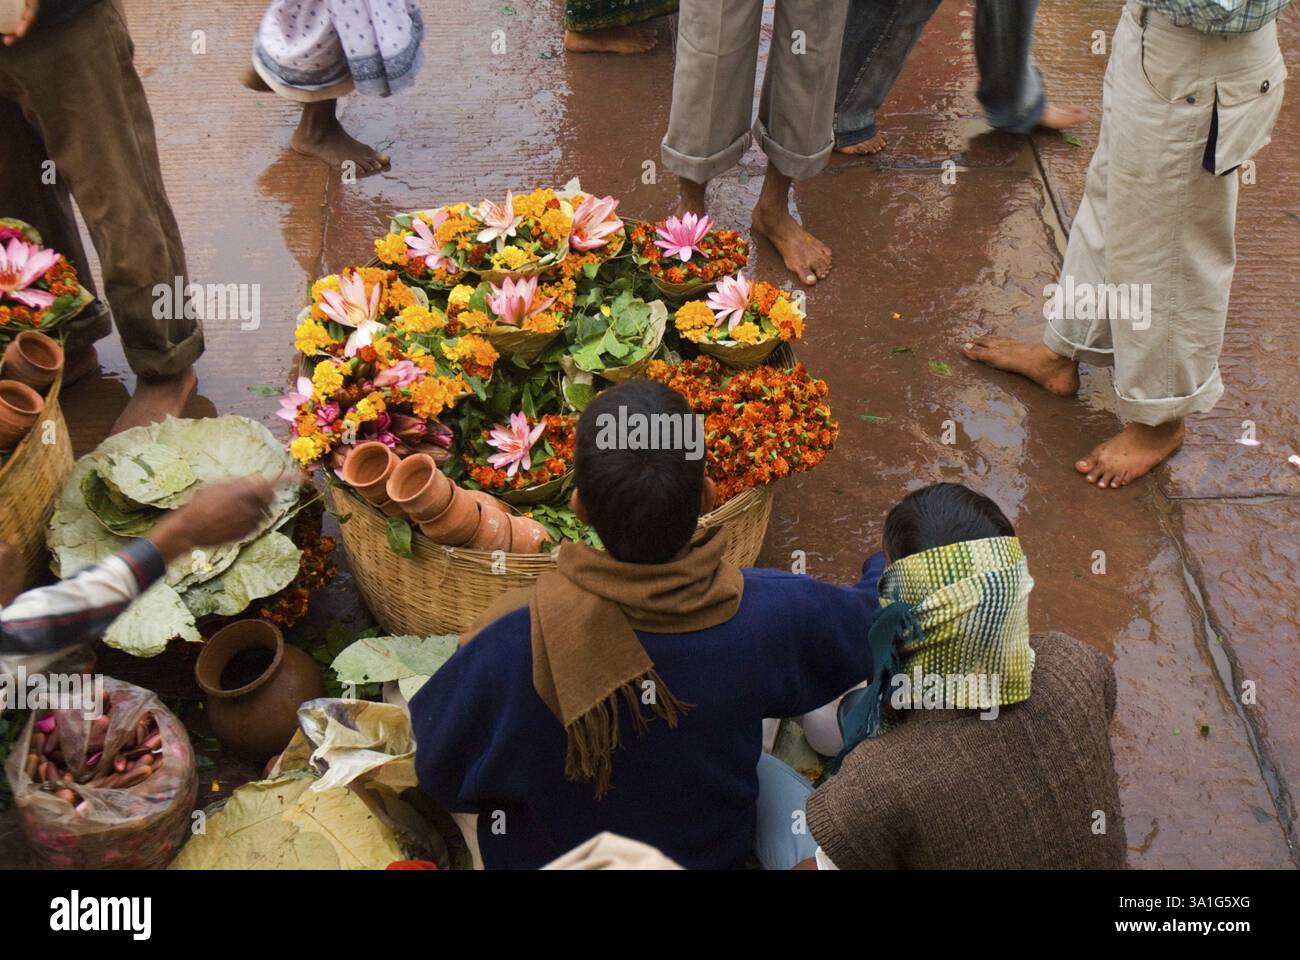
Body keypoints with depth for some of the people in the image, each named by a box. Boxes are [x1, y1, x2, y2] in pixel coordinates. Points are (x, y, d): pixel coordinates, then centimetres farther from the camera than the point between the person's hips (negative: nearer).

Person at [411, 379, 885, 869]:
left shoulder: (514, 644, -36)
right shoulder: (772, 611, -31)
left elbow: (440, 774, -17)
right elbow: (874, 614, -8)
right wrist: (888, 565, 16)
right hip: (714, 851, 0)